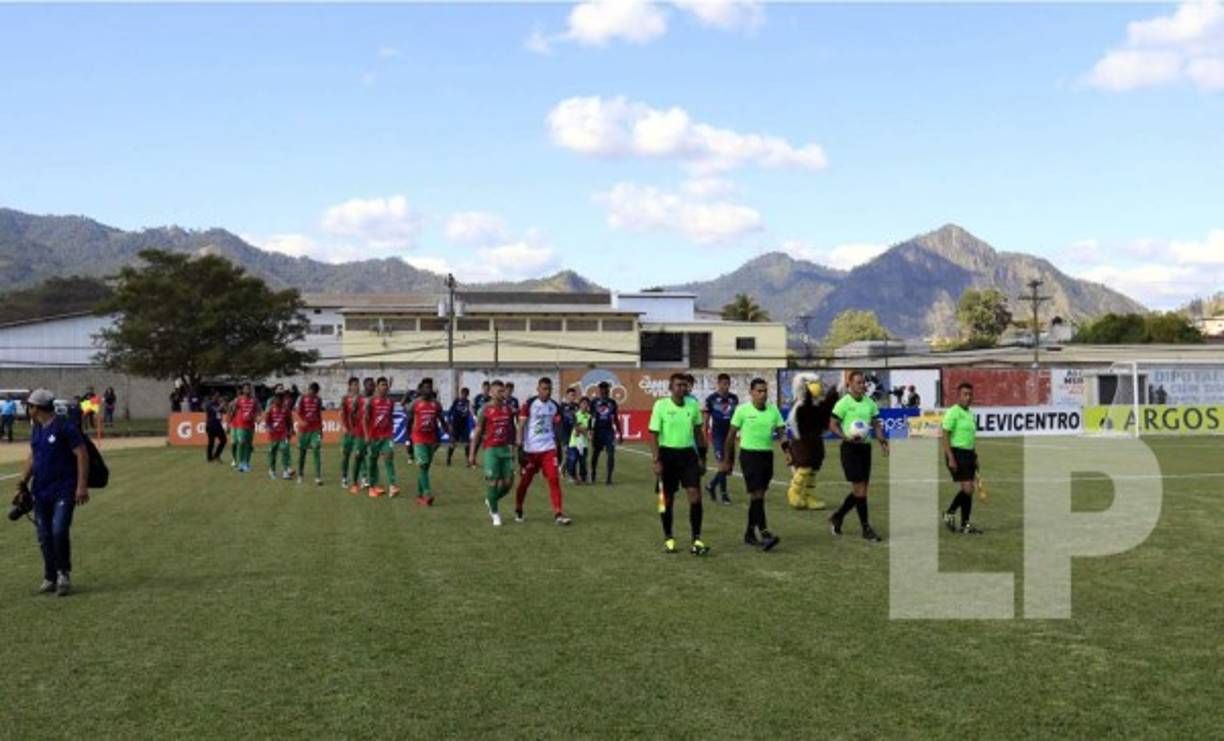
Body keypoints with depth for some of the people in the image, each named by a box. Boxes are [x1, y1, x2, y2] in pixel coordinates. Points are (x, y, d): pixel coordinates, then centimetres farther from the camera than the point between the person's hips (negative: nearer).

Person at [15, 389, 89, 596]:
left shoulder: (65, 427, -11)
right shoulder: (36, 430, 13)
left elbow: (82, 454, -14)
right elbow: (32, 457, 23)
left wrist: (82, 486, -18)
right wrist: (23, 483, 15)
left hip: (64, 491, -8)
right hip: (41, 492, 8)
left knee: (59, 531, -16)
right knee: (44, 537, 8)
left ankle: (64, 574, 0)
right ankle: (50, 579, 18)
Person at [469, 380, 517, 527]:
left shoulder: (508, 409, 8)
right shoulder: (486, 410, -5)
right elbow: (477, 432, -3)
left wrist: (513, 448, 13)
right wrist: (472, 454, -6)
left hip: (506, 448, 5)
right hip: (491, 449, -4)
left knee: (508, 482, 2)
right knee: (493, 482, -3)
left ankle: (491, 501, 29)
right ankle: (494, 513, 12)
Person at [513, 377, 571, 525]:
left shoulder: (555, 406, 6)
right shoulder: (529, 404, -7)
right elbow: (521, 426, -7)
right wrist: (519, 446, -14)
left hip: (549, 448, 3)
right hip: (530, 449, -3)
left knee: (554, 479, -9)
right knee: (525, 481, 9)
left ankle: (558, 513, -10)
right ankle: (518, 510, 29)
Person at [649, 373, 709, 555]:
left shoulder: (693, 404, 2)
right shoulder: (661, 406, -8)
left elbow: (698, 431, 12)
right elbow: (654, 434, -6)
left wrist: (702, 457, 11)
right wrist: (655, 460, -12)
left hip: (688, 453, 3)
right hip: (668, 453, -2)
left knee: (695, 495, -8)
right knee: (668, 498, 7)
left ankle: (696, 540, -3)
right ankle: (668, 538, 22)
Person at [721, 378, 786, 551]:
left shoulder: (773, 410, 6)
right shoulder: (742, 410, -5)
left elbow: (781, 430, 4)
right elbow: (731, 436, 0)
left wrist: (785, 443, -18)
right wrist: (727, 460, 2)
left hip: (767, 455, 5)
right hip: (749, 454, -5)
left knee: (758, 495, 11)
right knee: (757, 494, -14)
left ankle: (750, 533, 22)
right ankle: (763, 533, -19)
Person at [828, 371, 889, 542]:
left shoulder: (870, 402, 10)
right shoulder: (843, 403, -8)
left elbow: (876, 424, 16)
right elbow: (833, 425, -8)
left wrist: (881, 439, -2)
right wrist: (847, 437, -24)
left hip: (865, 447, 7)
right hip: (850, 448, -7)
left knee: (861, 489, 10)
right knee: (860, 489, -7)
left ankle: (837, 517, 27)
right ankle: (866, 529, 1)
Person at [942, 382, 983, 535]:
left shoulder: (970, 414, 16)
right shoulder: (953, 412, -10)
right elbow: (945, 437, -15)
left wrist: (975, 458, 20)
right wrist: (951, 459, -21)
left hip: (969, 454, 8)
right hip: (957, 454, -8)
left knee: (968, 490, 6)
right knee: (967, 489, -14)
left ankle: (965, 525, 12)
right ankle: (949, 514, 4)